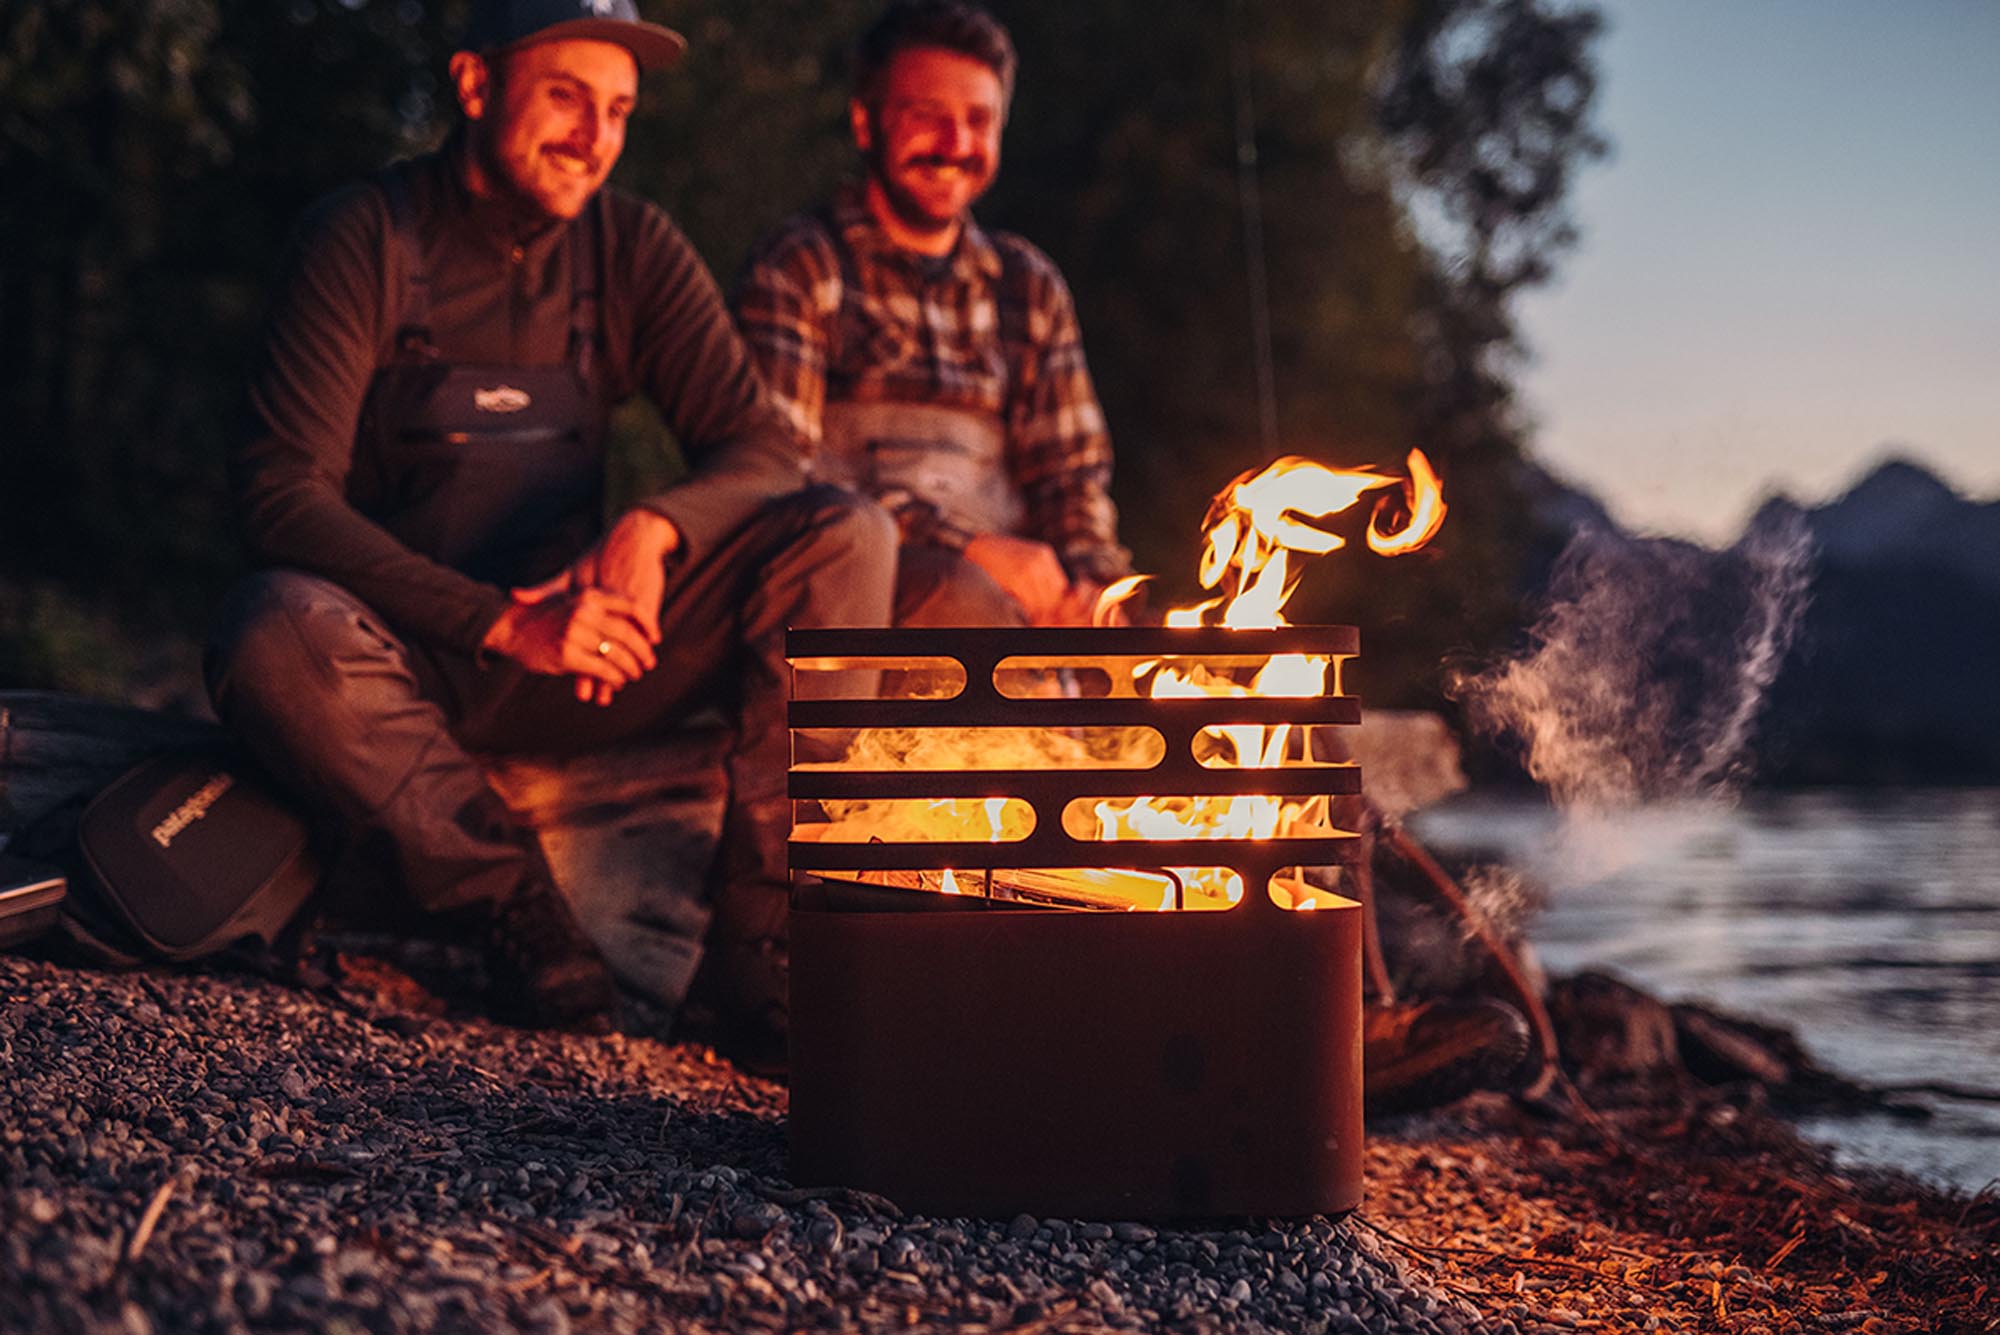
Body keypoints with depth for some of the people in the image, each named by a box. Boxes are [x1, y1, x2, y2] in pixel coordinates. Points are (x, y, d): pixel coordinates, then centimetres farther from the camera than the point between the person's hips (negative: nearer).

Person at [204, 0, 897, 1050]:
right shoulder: (367, 237, -9)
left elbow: (760, 451, -1)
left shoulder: (633, 248, 4)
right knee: (274, 634, -37)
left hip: (577, 657, 4)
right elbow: (281, 492, -17)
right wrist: (503, 624, -27)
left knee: (848, 539, -15)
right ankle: (516, 914, -21)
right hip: (412, 665, -3)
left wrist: (653, 529, -26)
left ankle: (755, 941, -21)